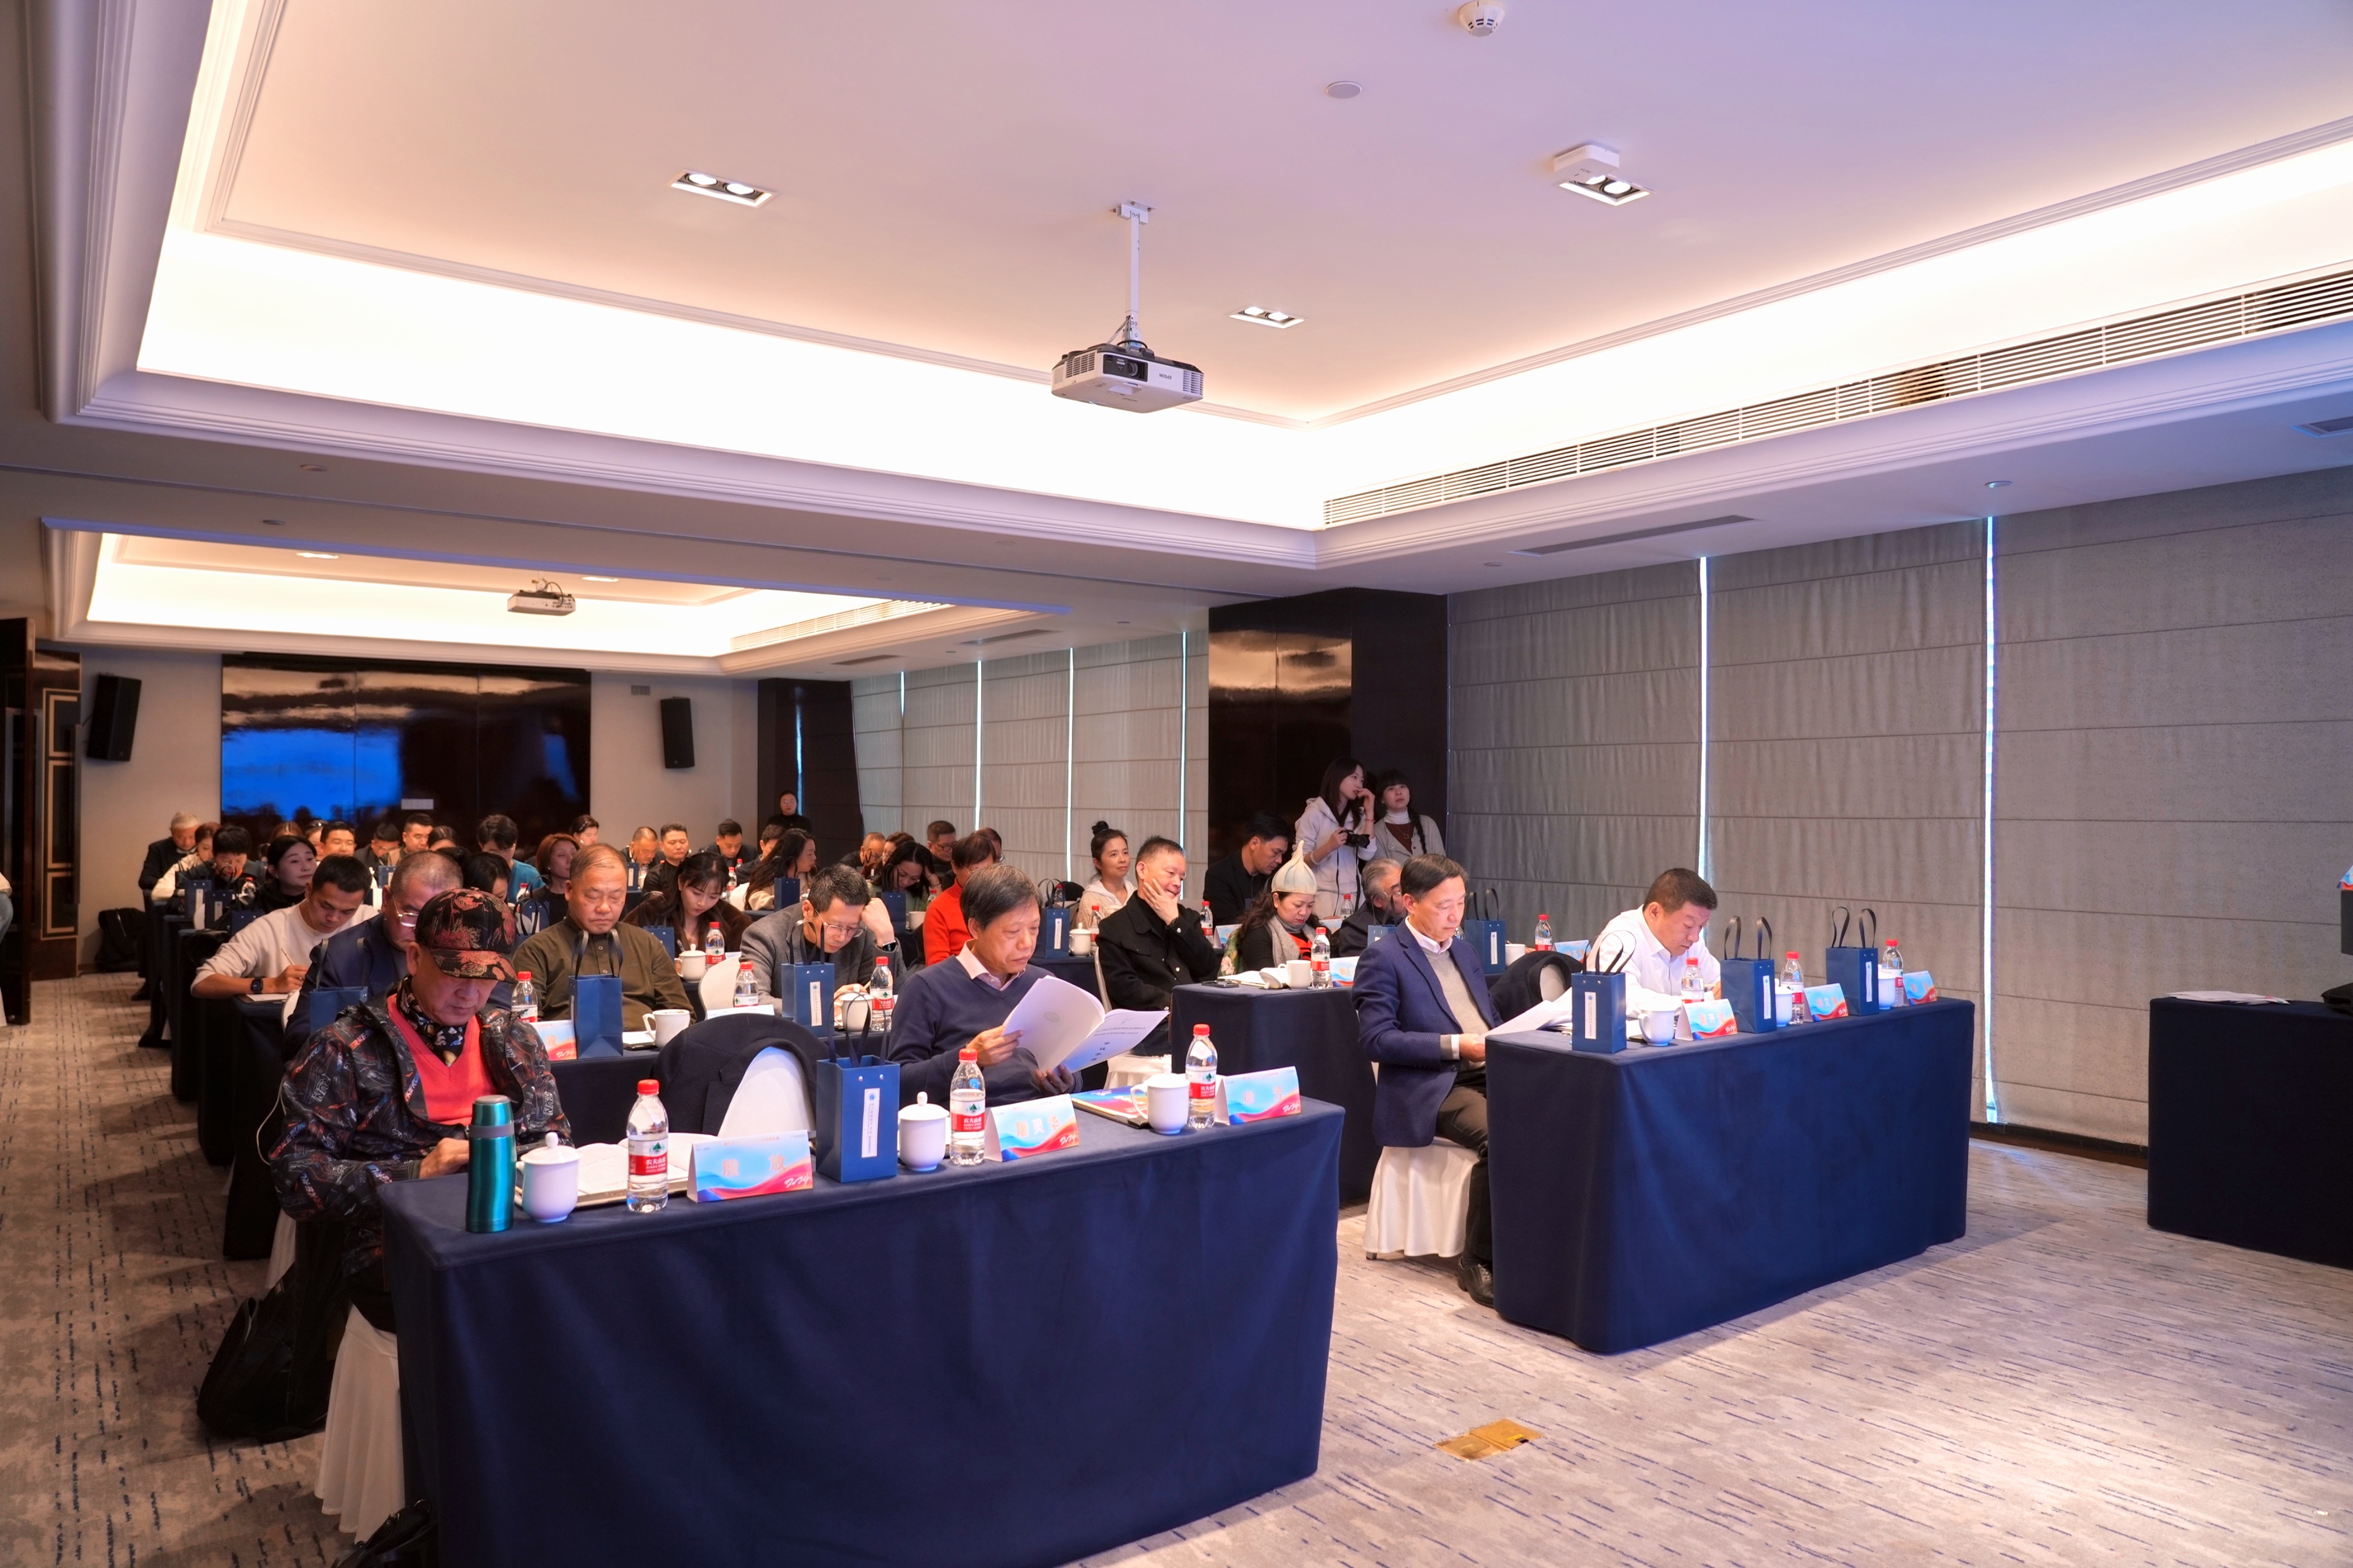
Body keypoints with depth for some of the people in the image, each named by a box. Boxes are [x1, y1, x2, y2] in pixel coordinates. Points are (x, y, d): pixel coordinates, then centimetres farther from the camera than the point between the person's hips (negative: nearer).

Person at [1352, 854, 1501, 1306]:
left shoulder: (1464, 950, 22)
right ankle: (1479, 1261, -14)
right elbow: (1376, 1039, -11)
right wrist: (1456, 1046, -15)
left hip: (1489, 1073, 7)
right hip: (1433, 1087, -6)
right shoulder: (1383, 959, -1)